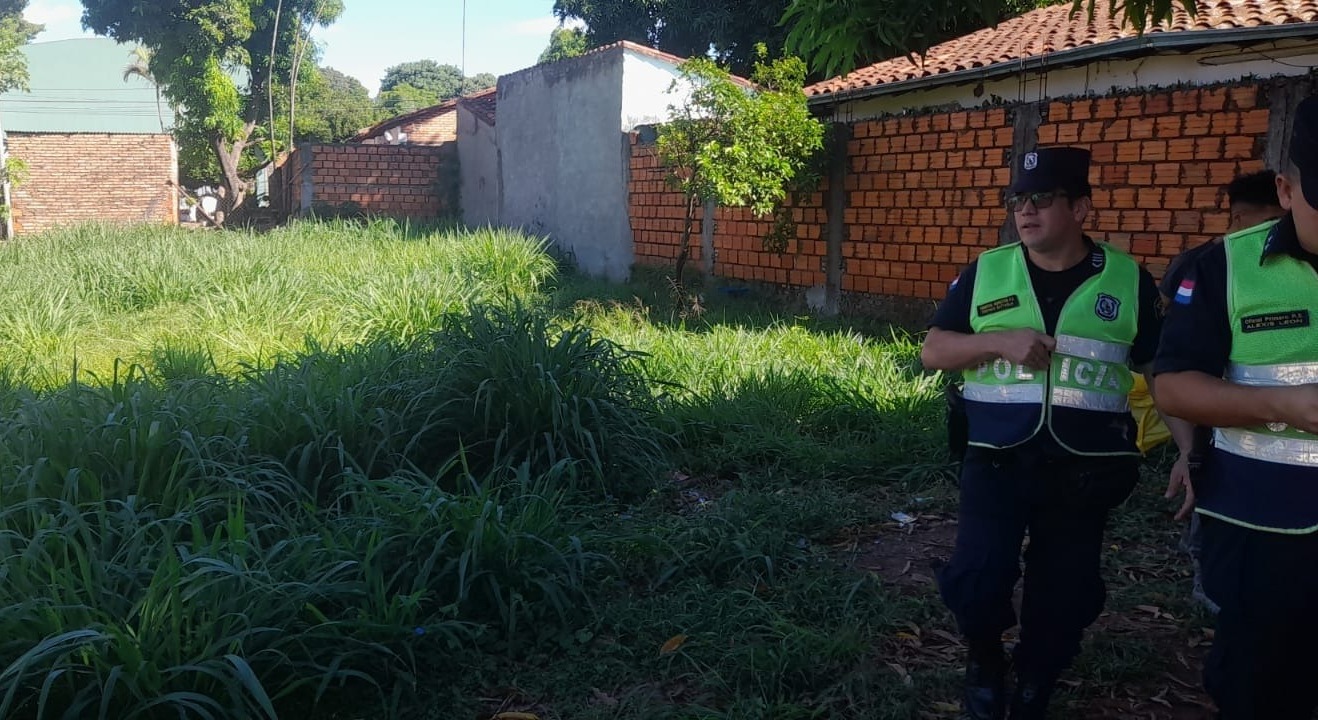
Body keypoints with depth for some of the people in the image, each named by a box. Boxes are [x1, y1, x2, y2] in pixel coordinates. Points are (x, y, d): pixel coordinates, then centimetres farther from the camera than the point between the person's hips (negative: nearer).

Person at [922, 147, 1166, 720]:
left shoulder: (1128, 280, 1)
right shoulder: (985, 272, 2)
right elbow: (932, 351, 0)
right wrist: (1001, 341, -16)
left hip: (1085, 470, 1)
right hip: (996, 461, 0)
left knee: (1066, 594, 9)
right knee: (977, 576, -13)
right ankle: (984, 657, 20)